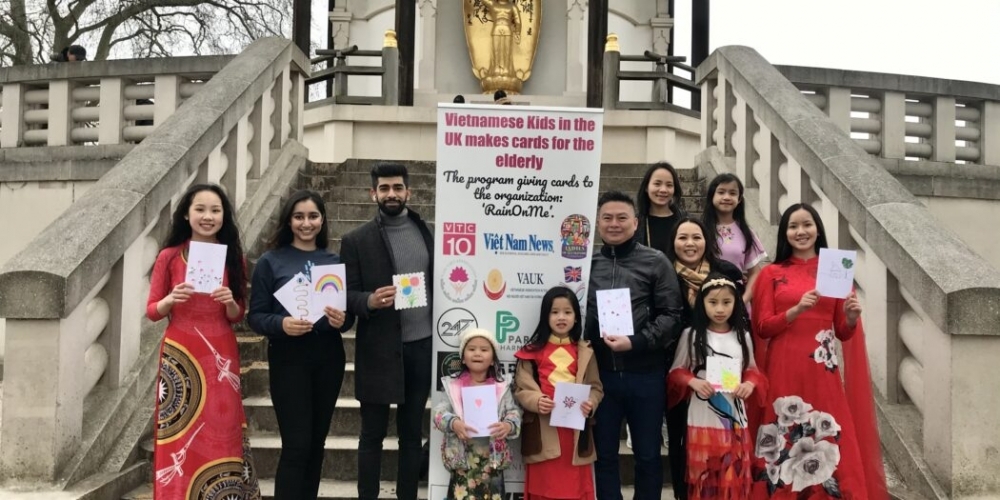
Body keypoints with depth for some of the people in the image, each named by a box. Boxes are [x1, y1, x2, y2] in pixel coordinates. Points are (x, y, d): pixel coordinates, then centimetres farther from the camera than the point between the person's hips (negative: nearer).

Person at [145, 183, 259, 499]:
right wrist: (171, 299, -17)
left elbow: (237, 317, 8)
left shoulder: (233, 257, 5)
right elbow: (152, 311, 3)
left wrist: (230, 302, -13)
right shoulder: (169, 256, -1)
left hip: (220, 357, 2)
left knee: (220, 436, 2)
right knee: (180, 440, -1)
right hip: (179, 355, -1)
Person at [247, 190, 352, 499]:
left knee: (316, 442, 11)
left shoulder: (335, 261, 7)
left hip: (329, 358, 4)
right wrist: (282, 324, -23)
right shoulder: (271, 261, -1)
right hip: (288, 359, -3)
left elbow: (350, 313, 10)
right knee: (296, 445, -5)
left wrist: (342, 320, -13)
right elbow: (255, 316, -4)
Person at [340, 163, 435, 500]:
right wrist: (370, 300, -24)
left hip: (422, 346, 3)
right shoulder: (356, 240, -2)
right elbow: (347, 295, -3)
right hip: (379, 350, -3)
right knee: (372, 435, 7)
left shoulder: (426, 233, 8)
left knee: (412, 434, 13)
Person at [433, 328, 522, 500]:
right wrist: (453, 423, -24)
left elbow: (514, 412, 1)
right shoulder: (453, 385, 2)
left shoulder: (501, 387, 4)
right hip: (463, 455, -1)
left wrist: (509, 425, -21)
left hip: (492, 456, 1)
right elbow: (439, 412, -4)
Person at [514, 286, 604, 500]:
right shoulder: (533, 351, 0)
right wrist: (536, 401, -21)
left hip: (575, 429, 2)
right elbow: (521, 389, -3)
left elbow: (596, 388, 5)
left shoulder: (585, 352, 6)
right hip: (543, 430, -1)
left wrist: (591, 403, -15)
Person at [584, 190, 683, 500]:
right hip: (600, 372, 2)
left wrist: (635, 342, -18)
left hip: (645, 373, -2)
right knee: (604, 454, 11)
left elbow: (671, 315, -5)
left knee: (648, 455, 11)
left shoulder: (656, 262, 1)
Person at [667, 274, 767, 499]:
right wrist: (693, 382, -17)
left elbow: (752, 370, 13)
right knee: (704, 479, 2)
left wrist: (750, 384, -8)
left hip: (735, 419, 3)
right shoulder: (691, 335, -3)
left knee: (735, 479, 5)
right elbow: (676, 372, 1)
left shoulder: (742, 336, 5)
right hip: (702, 420, -2)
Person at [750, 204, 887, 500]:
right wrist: (796, 310, -15)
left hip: (822, 372, 1)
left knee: (827, 442, -4)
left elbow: (843, 332, 11)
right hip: (783, 370, -1)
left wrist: (851, 317, -11)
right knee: (785, 443, -1)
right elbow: (761, 326, -1)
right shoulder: (772, 274, 5)